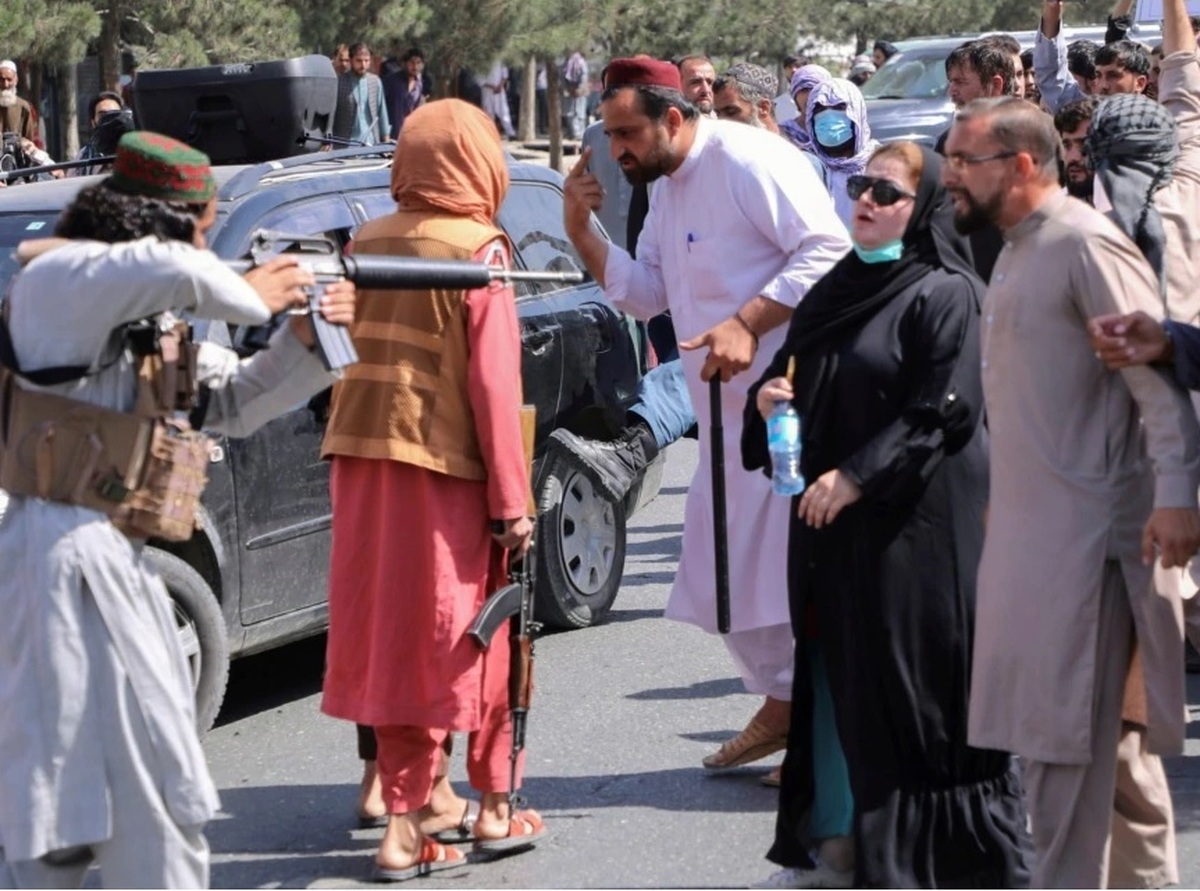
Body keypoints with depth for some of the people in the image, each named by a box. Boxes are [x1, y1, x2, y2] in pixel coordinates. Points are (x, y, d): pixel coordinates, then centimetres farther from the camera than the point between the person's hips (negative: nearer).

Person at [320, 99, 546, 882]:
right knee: (469, 639, 8)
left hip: (363, 460, 5)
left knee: (393, 636, 11)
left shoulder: (369, 243, 8)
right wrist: (512, 500, -8)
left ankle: (412, 804, 15)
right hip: (445, 467, -5)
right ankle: (496, 810, 18)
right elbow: (493, 383, -11)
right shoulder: (479, 250, -8)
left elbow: (349, 351, 10)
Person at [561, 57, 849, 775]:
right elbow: (645, 293, 17)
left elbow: (829, 250, -21)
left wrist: (747, 323, -26)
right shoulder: (667, 189, 15)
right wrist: (583, 230, 4)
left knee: (798, 564, -8)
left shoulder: (749, 161, -16)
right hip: (729, 408, 10)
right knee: (723, 568, 14)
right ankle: (782, 703, 28)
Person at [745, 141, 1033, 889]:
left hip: (916, 519, -8)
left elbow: (943, 409, -16)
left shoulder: (944, 295, -9)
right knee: (844, 683, 11)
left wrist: (858, 477, -19)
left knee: (913, 681, -3)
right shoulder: (838, 290, 15)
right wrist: (768, 395, -1)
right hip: (834, 524, 8)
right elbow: (795, 377, 22)